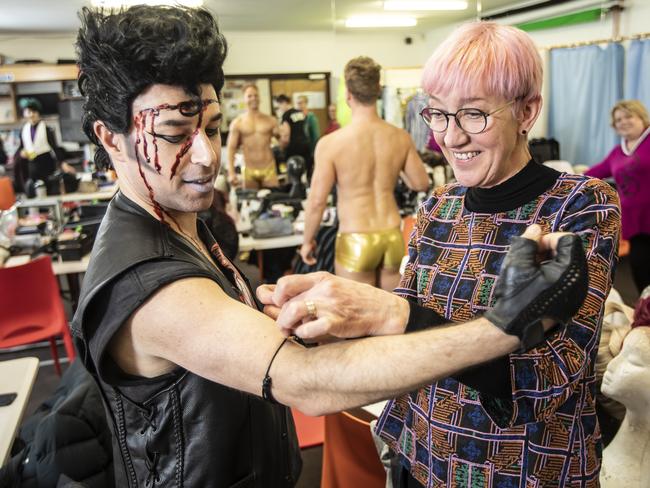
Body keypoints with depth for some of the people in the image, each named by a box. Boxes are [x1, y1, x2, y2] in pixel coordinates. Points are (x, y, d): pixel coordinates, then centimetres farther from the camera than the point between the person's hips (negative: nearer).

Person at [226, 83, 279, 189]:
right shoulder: (237, 123, 2)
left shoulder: (270, 120, 6)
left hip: (268, 169, 1)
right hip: (249, 171, -1)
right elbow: (231, 148, 0)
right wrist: (231, 173, -9)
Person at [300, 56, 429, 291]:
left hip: (356, 241, -4)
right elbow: (421, 184, 8)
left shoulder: (331, 143, -14)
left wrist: (307, 241, 3)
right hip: (393, 237, 4)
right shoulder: (401, 137, -2)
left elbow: (317, 201, -12)